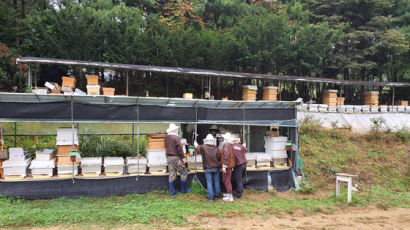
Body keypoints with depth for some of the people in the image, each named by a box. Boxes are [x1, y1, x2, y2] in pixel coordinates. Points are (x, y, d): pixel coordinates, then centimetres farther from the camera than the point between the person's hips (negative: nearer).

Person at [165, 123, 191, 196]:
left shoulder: (166, 138, 9)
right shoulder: (176, 137, -13)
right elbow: (179, 148, -16)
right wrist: (183, 157, -13)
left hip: (168, 157, 7)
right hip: (176, 158, -7)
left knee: (172, 174, 10)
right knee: (184, 173, 6)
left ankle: (172, 191, 13)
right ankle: (184, 189, 11)